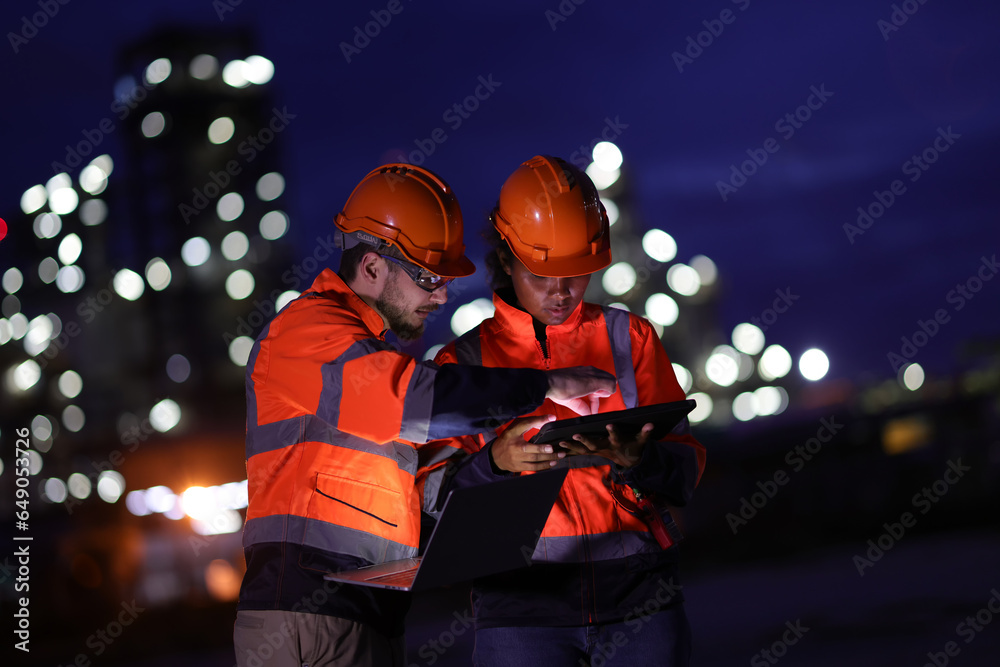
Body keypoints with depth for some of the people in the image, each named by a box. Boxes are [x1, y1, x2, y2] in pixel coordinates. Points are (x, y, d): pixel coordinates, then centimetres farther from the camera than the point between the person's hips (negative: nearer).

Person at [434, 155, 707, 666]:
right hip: (521, 599, -1)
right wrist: (497, 461, -19)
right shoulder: (464, 360, 7)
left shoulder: (629, 338, 10)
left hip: (638, 591, 1)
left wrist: (633, 459, -17)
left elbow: (686, 470, 4)